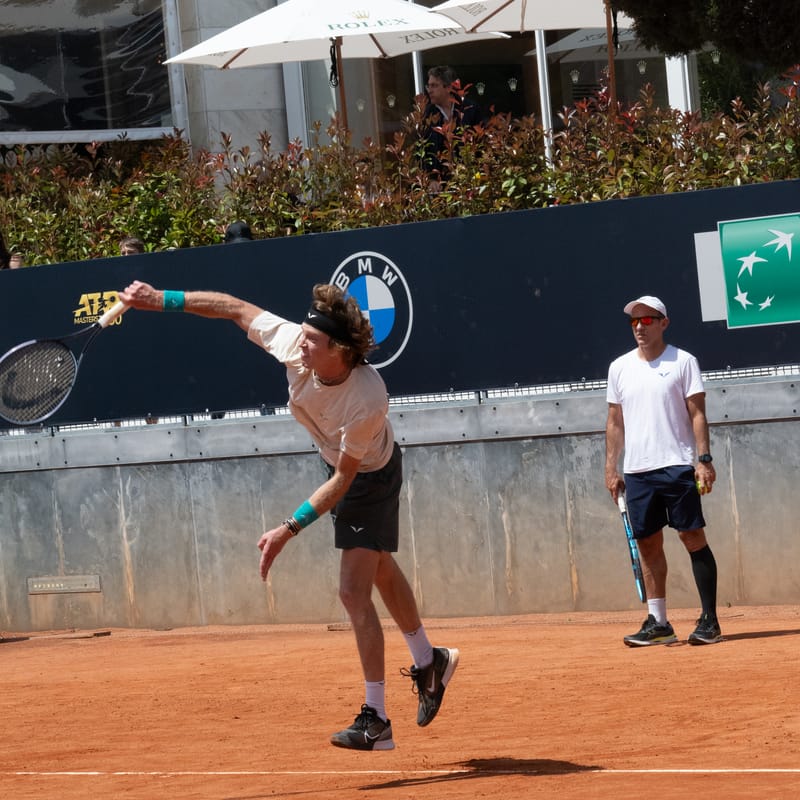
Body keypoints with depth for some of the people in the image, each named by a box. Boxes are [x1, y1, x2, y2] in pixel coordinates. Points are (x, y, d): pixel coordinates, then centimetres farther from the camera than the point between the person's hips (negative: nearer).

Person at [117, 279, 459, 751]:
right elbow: (236, 309, -14)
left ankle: (376, 720, -10)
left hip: (371, 478, -8)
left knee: (354, 592, -16)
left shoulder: (368, 401, -42)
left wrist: (290, 530, -35)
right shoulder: (293, 344, -29)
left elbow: (343, 480, -32)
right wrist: (163, 300, -17)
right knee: (380, 570, 25)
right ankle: (429, 663, 47)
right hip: (338, 463, 8)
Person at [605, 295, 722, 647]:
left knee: (693, 537, -6)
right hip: (636, 471, 4)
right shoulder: (620, 367, 12)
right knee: (648, 543, 5)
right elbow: (615, 422, 15)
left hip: (677, 466, -4)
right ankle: (658, 622, 10)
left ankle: (709, 619, -2)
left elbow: (697, 414, -3)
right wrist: (611, 468, 9)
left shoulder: (683, 361, 1)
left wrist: (704, 458, -12)